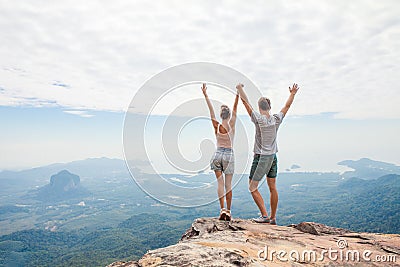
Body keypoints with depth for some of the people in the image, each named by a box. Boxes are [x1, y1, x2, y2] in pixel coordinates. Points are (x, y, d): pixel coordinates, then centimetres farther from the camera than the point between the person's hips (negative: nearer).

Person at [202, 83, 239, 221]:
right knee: (228, 185, 4)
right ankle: (228, 211, 7)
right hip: (229, 155, -1)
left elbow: (211, 111, 1)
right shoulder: (231, 125, -6)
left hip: (218, 155, 1)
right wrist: (238, 94, 0)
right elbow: (235, 109, -1)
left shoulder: (217, 125, -4)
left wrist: (205, 95, 7)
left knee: (220, 183, 4)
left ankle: (222, 209, -7)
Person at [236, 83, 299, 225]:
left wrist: (240, 89, 6)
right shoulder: (276, 120, -1)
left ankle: (264, 215, -2)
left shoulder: (259, 119, -14)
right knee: (273, 188, 12)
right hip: (273, 157, 6)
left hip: (261, 157, -6)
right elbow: (287, 106, 16)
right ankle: (273, 218, 21)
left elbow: (246, 102, -7)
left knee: (252, 187, 4)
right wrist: (292, 94, 30)